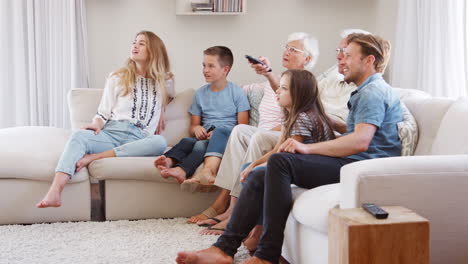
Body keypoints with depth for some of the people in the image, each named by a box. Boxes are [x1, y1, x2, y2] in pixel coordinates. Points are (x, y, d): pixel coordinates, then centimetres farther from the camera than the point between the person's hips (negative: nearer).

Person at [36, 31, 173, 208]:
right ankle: (54, 193, -53)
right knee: (79, 136, -34)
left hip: (138, 139, 0)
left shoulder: (164, 82, 22)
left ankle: (94, 156, -34)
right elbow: (103, 113, 16)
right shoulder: (117, 78, 21)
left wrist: (161, 110, 21)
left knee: (160, 142, -36)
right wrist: (96, 125, -6)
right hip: (110, 132, 0)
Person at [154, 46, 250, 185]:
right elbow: (193, 125, 24)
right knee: (188, 141, -31)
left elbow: (243, 126, 3)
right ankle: (170, 160, -62)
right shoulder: (200, 93, 22)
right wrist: (196, 129, -3)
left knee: (221, 131, -39)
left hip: (228, 134, -3)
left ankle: (209, 169, -62)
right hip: (205, 136, 3)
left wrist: (216, 133, -13)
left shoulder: (237, 92, 10)